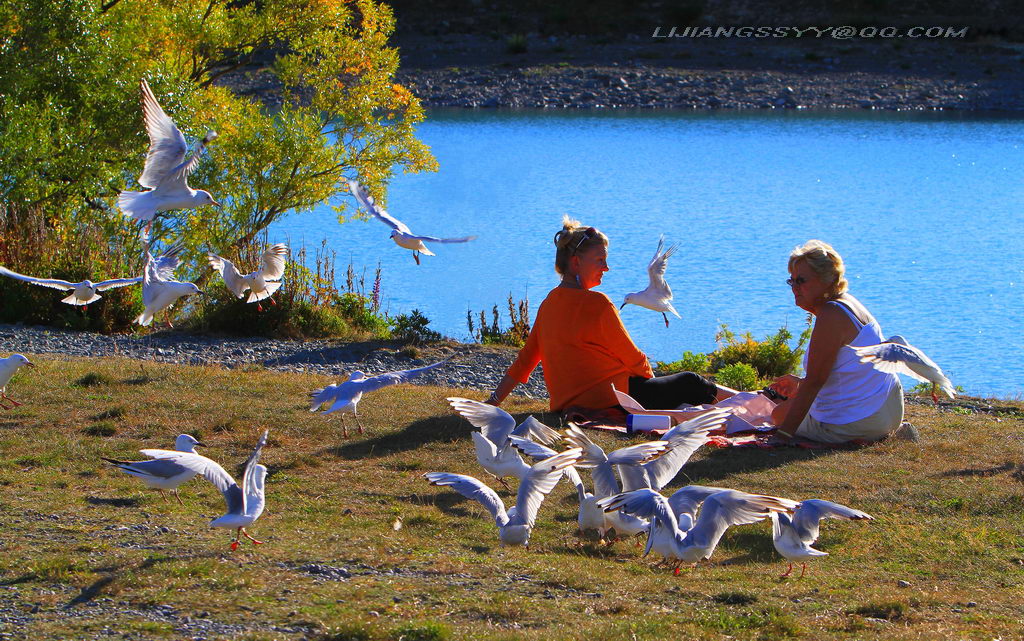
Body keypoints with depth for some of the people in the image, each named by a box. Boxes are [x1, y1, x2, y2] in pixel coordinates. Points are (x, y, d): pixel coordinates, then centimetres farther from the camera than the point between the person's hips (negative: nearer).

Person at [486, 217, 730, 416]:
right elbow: (631, 356, -9)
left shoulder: (548, 304, 7)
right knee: (690, 383, 8)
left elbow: (526, 358, 10)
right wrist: (650, 375, 10)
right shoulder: (597, 304, -16)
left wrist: (495, 400, 16)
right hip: (615, 398, -9)